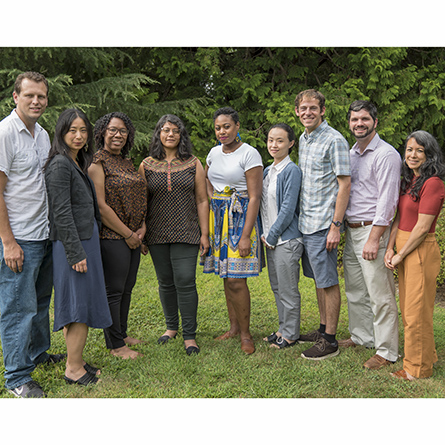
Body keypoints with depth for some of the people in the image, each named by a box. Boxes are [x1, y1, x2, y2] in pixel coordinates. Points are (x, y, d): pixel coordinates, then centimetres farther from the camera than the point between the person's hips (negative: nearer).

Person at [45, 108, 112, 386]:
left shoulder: (78, 164, 15)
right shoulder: (60, 165, -14)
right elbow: (62, 213, -19)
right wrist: (76, 253, -20)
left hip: (85, 241, 10)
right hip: (73, 245, -10)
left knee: (78, 306, 14)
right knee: (82, 304, -4)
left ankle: (76, 361, 25)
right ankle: (74, 369, 8)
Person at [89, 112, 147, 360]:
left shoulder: (128, 163, 16)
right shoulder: (98, 163, -9)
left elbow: (140, 198, 20)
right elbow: (100, 205, -16)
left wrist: (142, 228, 4)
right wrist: (127, 234, -13)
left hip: (133, 236, 8)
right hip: (112, 237, -8)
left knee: (127, 287, 15)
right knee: (114, 290, 0)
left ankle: (123, 333, 29)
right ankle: (116, 345, 11)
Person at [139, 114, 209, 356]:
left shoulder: (193, 164, 5)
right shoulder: (146, 165, 6)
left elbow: (202, 200, 4)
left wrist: (204, 233, -1)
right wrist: (140, 235, 5)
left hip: (186, 235, -2)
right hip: (157, 235, 2)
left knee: (185, 282, -6)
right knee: (165, 282, 11)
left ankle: (189, 335, 7)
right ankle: (171, 326, 30)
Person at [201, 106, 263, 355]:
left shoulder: (249, 154, -10)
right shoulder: (214, 152, 11)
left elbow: (254, 196, -15)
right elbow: (206, 184, 26)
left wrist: (246, 235, -19)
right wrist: (214, 201, 8)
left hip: (240, 217, -6)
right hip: (217, 217, 7)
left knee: (236, 279, -9)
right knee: (226, 276, 11)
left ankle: (246, 333, 7)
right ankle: (234, 327, 23)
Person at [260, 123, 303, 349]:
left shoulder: (292, 171, -13)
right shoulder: (267, 171, 12)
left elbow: (288, 208, -17)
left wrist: (272, 236, -14)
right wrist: (263, 234, 8)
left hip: (287, 239, -8)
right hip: (270, 239, 8)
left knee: (288, 290, 2)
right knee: (276, 287, 17)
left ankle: (291, 335, 16)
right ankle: (283, 328, 31)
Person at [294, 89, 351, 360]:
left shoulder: (334, 140, -12)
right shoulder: (303, 139, 14)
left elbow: (344, 185, -15)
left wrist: (336, 226, -19)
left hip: (323, 224, -8)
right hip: (305, 222, 8)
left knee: (329, 282, -1)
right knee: (318, 279, 16)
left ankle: (330, 341, 8)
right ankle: (323, 329, 28)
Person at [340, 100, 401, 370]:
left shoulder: (386, 154, -11)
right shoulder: (351, 154, 15)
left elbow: (387, 201, -16)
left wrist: (374, 239, -20)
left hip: (372, 229, -8)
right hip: (350, 230, 8)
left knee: (380, 295, -3)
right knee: (355, 291, 17)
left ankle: (387, 351, 8)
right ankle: (362, 336, 33)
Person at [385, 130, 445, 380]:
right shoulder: (409, 181, 12)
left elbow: (422, 228, -18)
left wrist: (400, 256, -12)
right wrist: (390, 248, -1)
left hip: (421, 251, -9)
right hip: (404, 248, 9)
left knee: (416, 311, 2)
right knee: (407, 308, 18)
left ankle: (418, 368, 17)